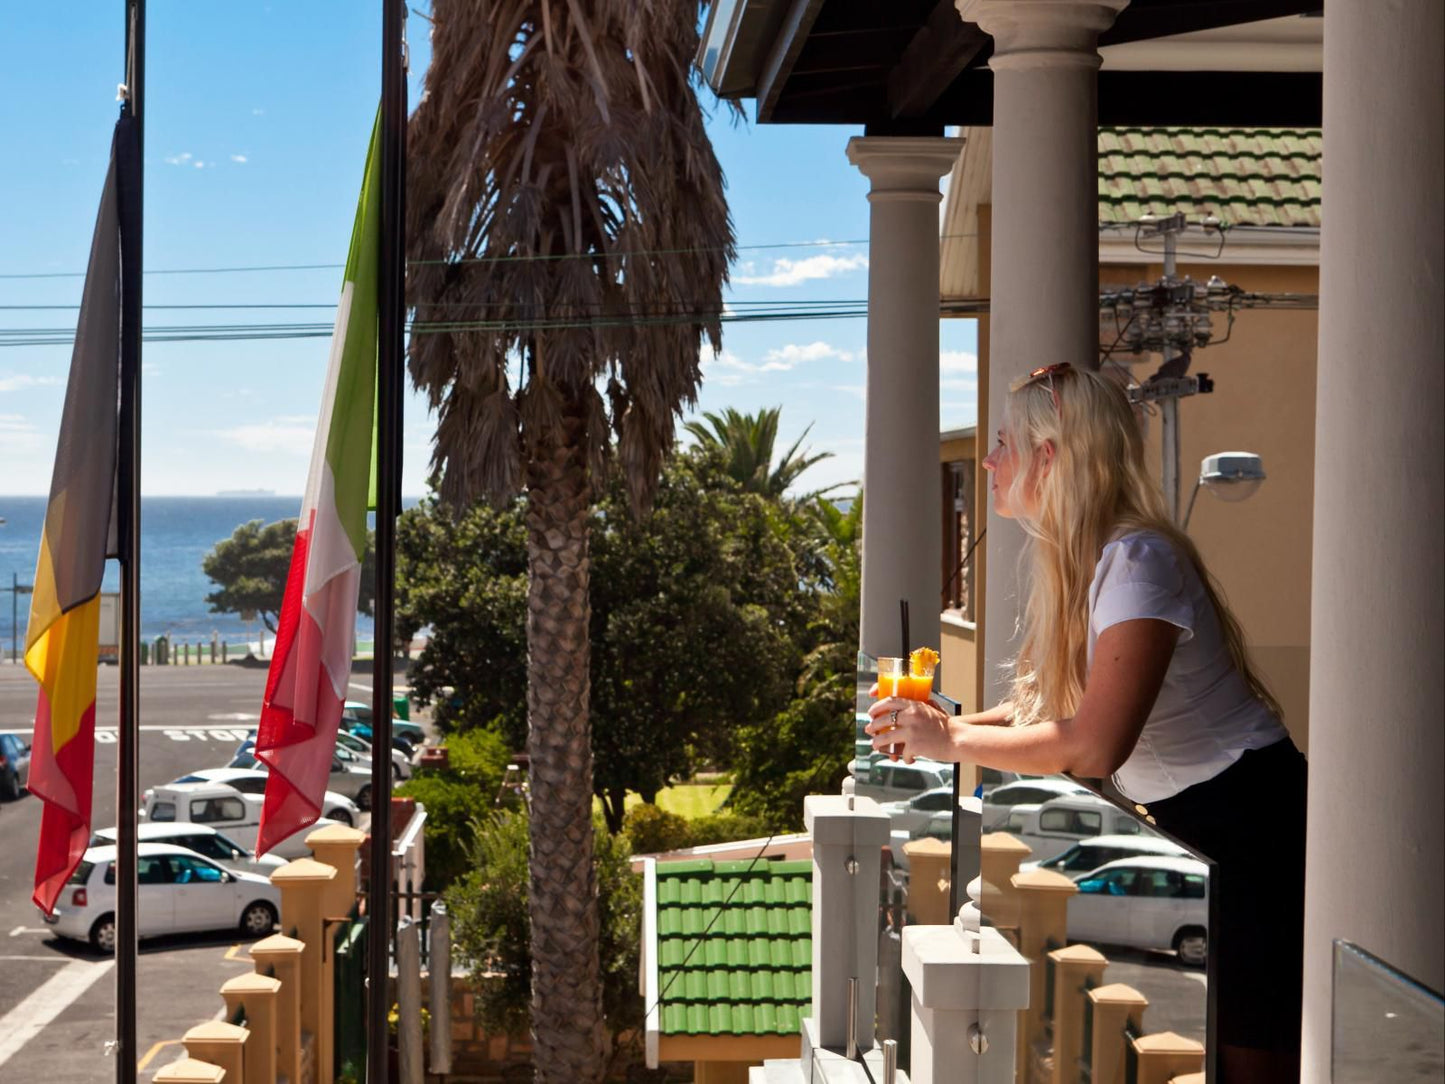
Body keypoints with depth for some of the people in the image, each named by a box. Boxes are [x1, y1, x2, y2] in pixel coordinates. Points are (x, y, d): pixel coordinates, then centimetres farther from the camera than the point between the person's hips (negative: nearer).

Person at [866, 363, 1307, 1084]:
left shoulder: (1136, 560, -21)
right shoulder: (1073, 560, 10)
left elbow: (1094, 745, -28)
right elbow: (1050, 706, 13)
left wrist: (953, 740, -18)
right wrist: (932, 725, -1)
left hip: (1246, 822, -10)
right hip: (1184, 825, 10)